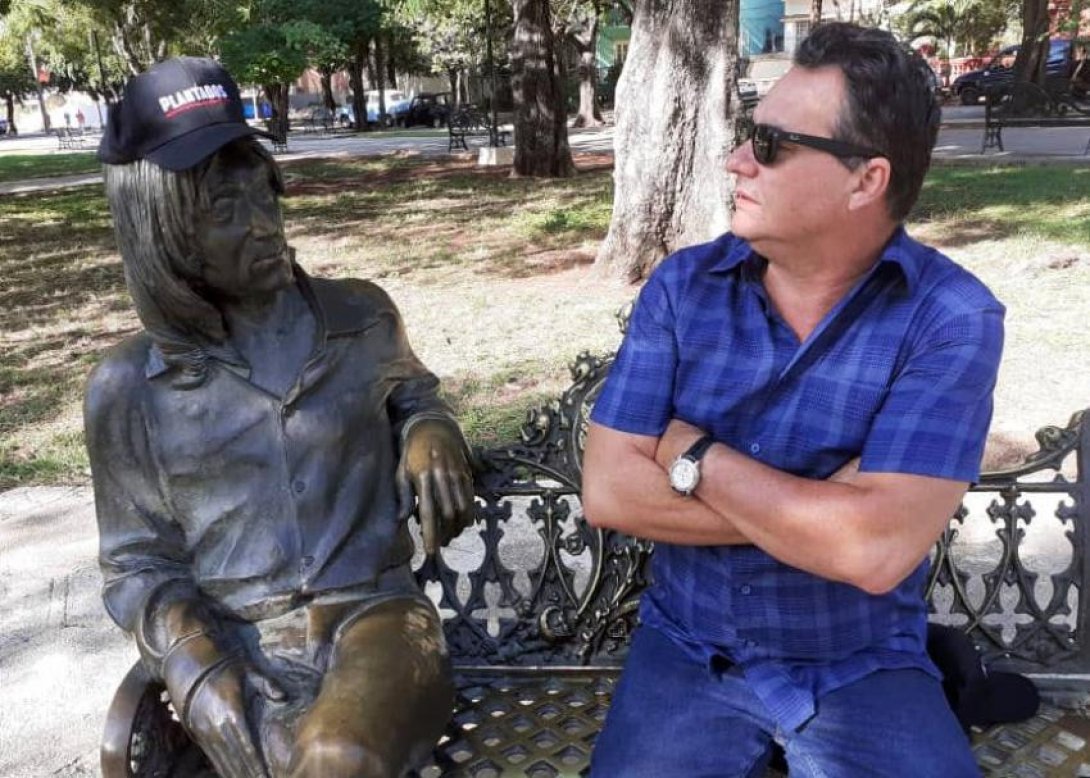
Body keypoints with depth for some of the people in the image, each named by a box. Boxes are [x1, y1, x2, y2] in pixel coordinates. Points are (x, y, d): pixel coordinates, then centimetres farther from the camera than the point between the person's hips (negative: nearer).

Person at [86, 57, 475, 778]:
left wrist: (432, 433, -2)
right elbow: (138, 566, 6)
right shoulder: (129, 388, 0)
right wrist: (203, 679, -13)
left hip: (373, 613, 0)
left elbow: (411, 393, 23)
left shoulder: (361, 316, 2)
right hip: (233, 645, 0)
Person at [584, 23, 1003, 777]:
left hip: (866, 671, -1)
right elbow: (607, 491, -12)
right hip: (687, 652, 2)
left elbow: (874, 550, -25)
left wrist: (689, 453, -15)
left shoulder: (953, 318, -14)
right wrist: (813, 510, -18)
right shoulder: (682, 285, -6)